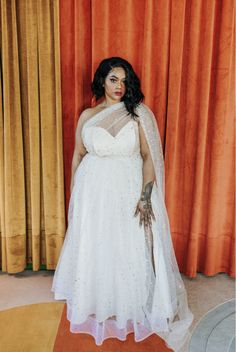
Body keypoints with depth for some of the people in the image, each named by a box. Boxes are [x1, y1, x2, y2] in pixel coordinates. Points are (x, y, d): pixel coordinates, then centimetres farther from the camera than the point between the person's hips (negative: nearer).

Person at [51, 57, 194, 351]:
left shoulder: (138, 115, -3)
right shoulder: (87, 116, 3)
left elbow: (149, 156, -5)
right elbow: (78, 155, 8)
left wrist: (145, 196, -14)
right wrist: (73, 193, 8)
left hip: (129, 193, -1)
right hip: (94, 192, 2)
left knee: (130, 250, 5)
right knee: (93, 249, 10)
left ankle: (130, 308, 29)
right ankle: (95, 306, 32)